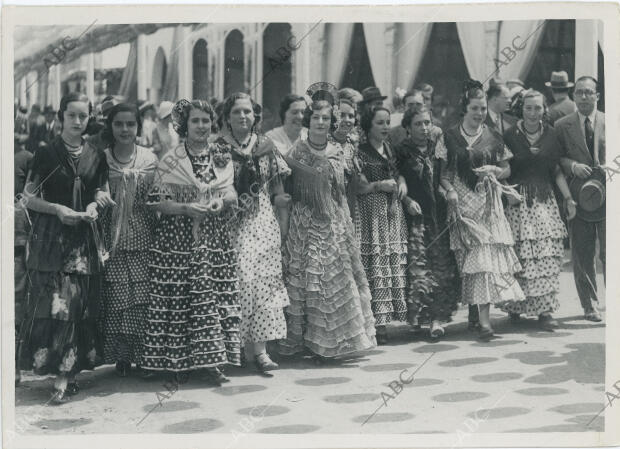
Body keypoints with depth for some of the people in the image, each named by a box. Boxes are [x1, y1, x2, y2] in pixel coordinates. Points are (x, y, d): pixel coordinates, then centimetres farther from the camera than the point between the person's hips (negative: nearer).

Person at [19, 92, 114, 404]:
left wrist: (94, 206, -4)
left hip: (84, 237, 3)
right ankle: (64, 372, -1)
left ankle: (65, 375, 3)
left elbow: (102, 194, 18)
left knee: (79, 304, -2)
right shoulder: (46, 155, 1)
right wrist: (57, 209, -14)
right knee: (53, 303, -9)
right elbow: (29, 196, 1)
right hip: (50, 236, -3)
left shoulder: (96, 157, 10)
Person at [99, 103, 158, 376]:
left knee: (142, 297, -2)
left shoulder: (150, 159, 4)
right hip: (112, 238, 0)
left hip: (142, 238, 0)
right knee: (115, 297, -1)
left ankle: (145, 355, 10)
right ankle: (121, 356, 10)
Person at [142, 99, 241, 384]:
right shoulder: (170, 161, -1)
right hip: (177, 239, -3)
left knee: (216, 294, 0)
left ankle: (211, 361, 6)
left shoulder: (222, 157, 10)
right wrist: (186, 208, -18)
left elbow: (231, 192, 11)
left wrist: (222, 200, -11)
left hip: (214, 237, 3)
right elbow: (157, 202, -5)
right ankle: (179, 361, 8)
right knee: (178, 297, -2)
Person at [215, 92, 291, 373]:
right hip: (232, 224, -3)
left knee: (264, 281, -2)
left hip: (263, 222, 3)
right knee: (241, 280, -9)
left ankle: (259, 348, 0)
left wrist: (283, 222, 7)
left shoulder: (265, 146, 9)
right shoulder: (218, 148, 0)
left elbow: (277, 189, 13)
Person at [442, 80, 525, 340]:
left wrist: (493, 170, -8)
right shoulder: (450, 137, 4)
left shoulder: (492, 138, 8)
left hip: (487, 202, 1)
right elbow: (443, 170, 3)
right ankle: (482, 316, -1)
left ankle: (483, 316, -2)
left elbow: (507, 170, 12)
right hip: (462, 202, -1)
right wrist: (450, 189, -13)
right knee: (471, 256, -6)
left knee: (486, 255, -6)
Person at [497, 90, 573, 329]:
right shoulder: (510, 136, -1)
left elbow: (557, 170, 12)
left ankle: (545, 309, -2)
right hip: (518, 200, -3)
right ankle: (515, 304, 10)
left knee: (548, 255, -5)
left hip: (545, 199, 3)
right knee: (521, 255, -6)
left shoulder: (550, 135, 8)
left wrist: (568, 198, 5)